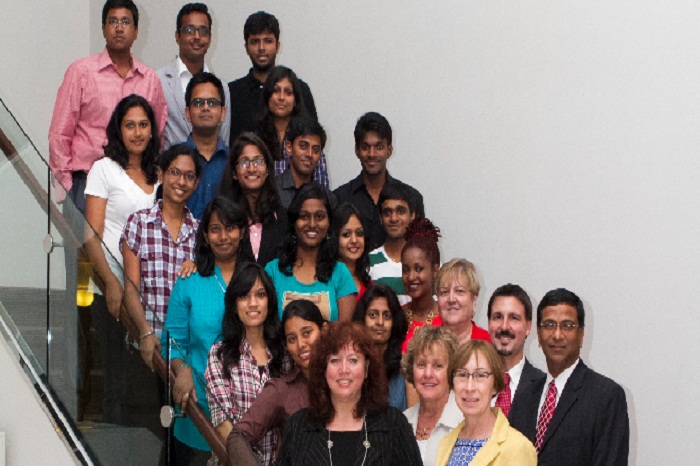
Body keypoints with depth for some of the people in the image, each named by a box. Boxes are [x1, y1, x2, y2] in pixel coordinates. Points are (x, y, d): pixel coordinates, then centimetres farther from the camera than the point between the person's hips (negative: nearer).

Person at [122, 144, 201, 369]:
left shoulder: (198, 230, 14)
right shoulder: (139, 222, 6)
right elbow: (131, 289, 0)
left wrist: (196, 268, -3)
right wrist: (145, 332, -14)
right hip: (149, 337, -2)